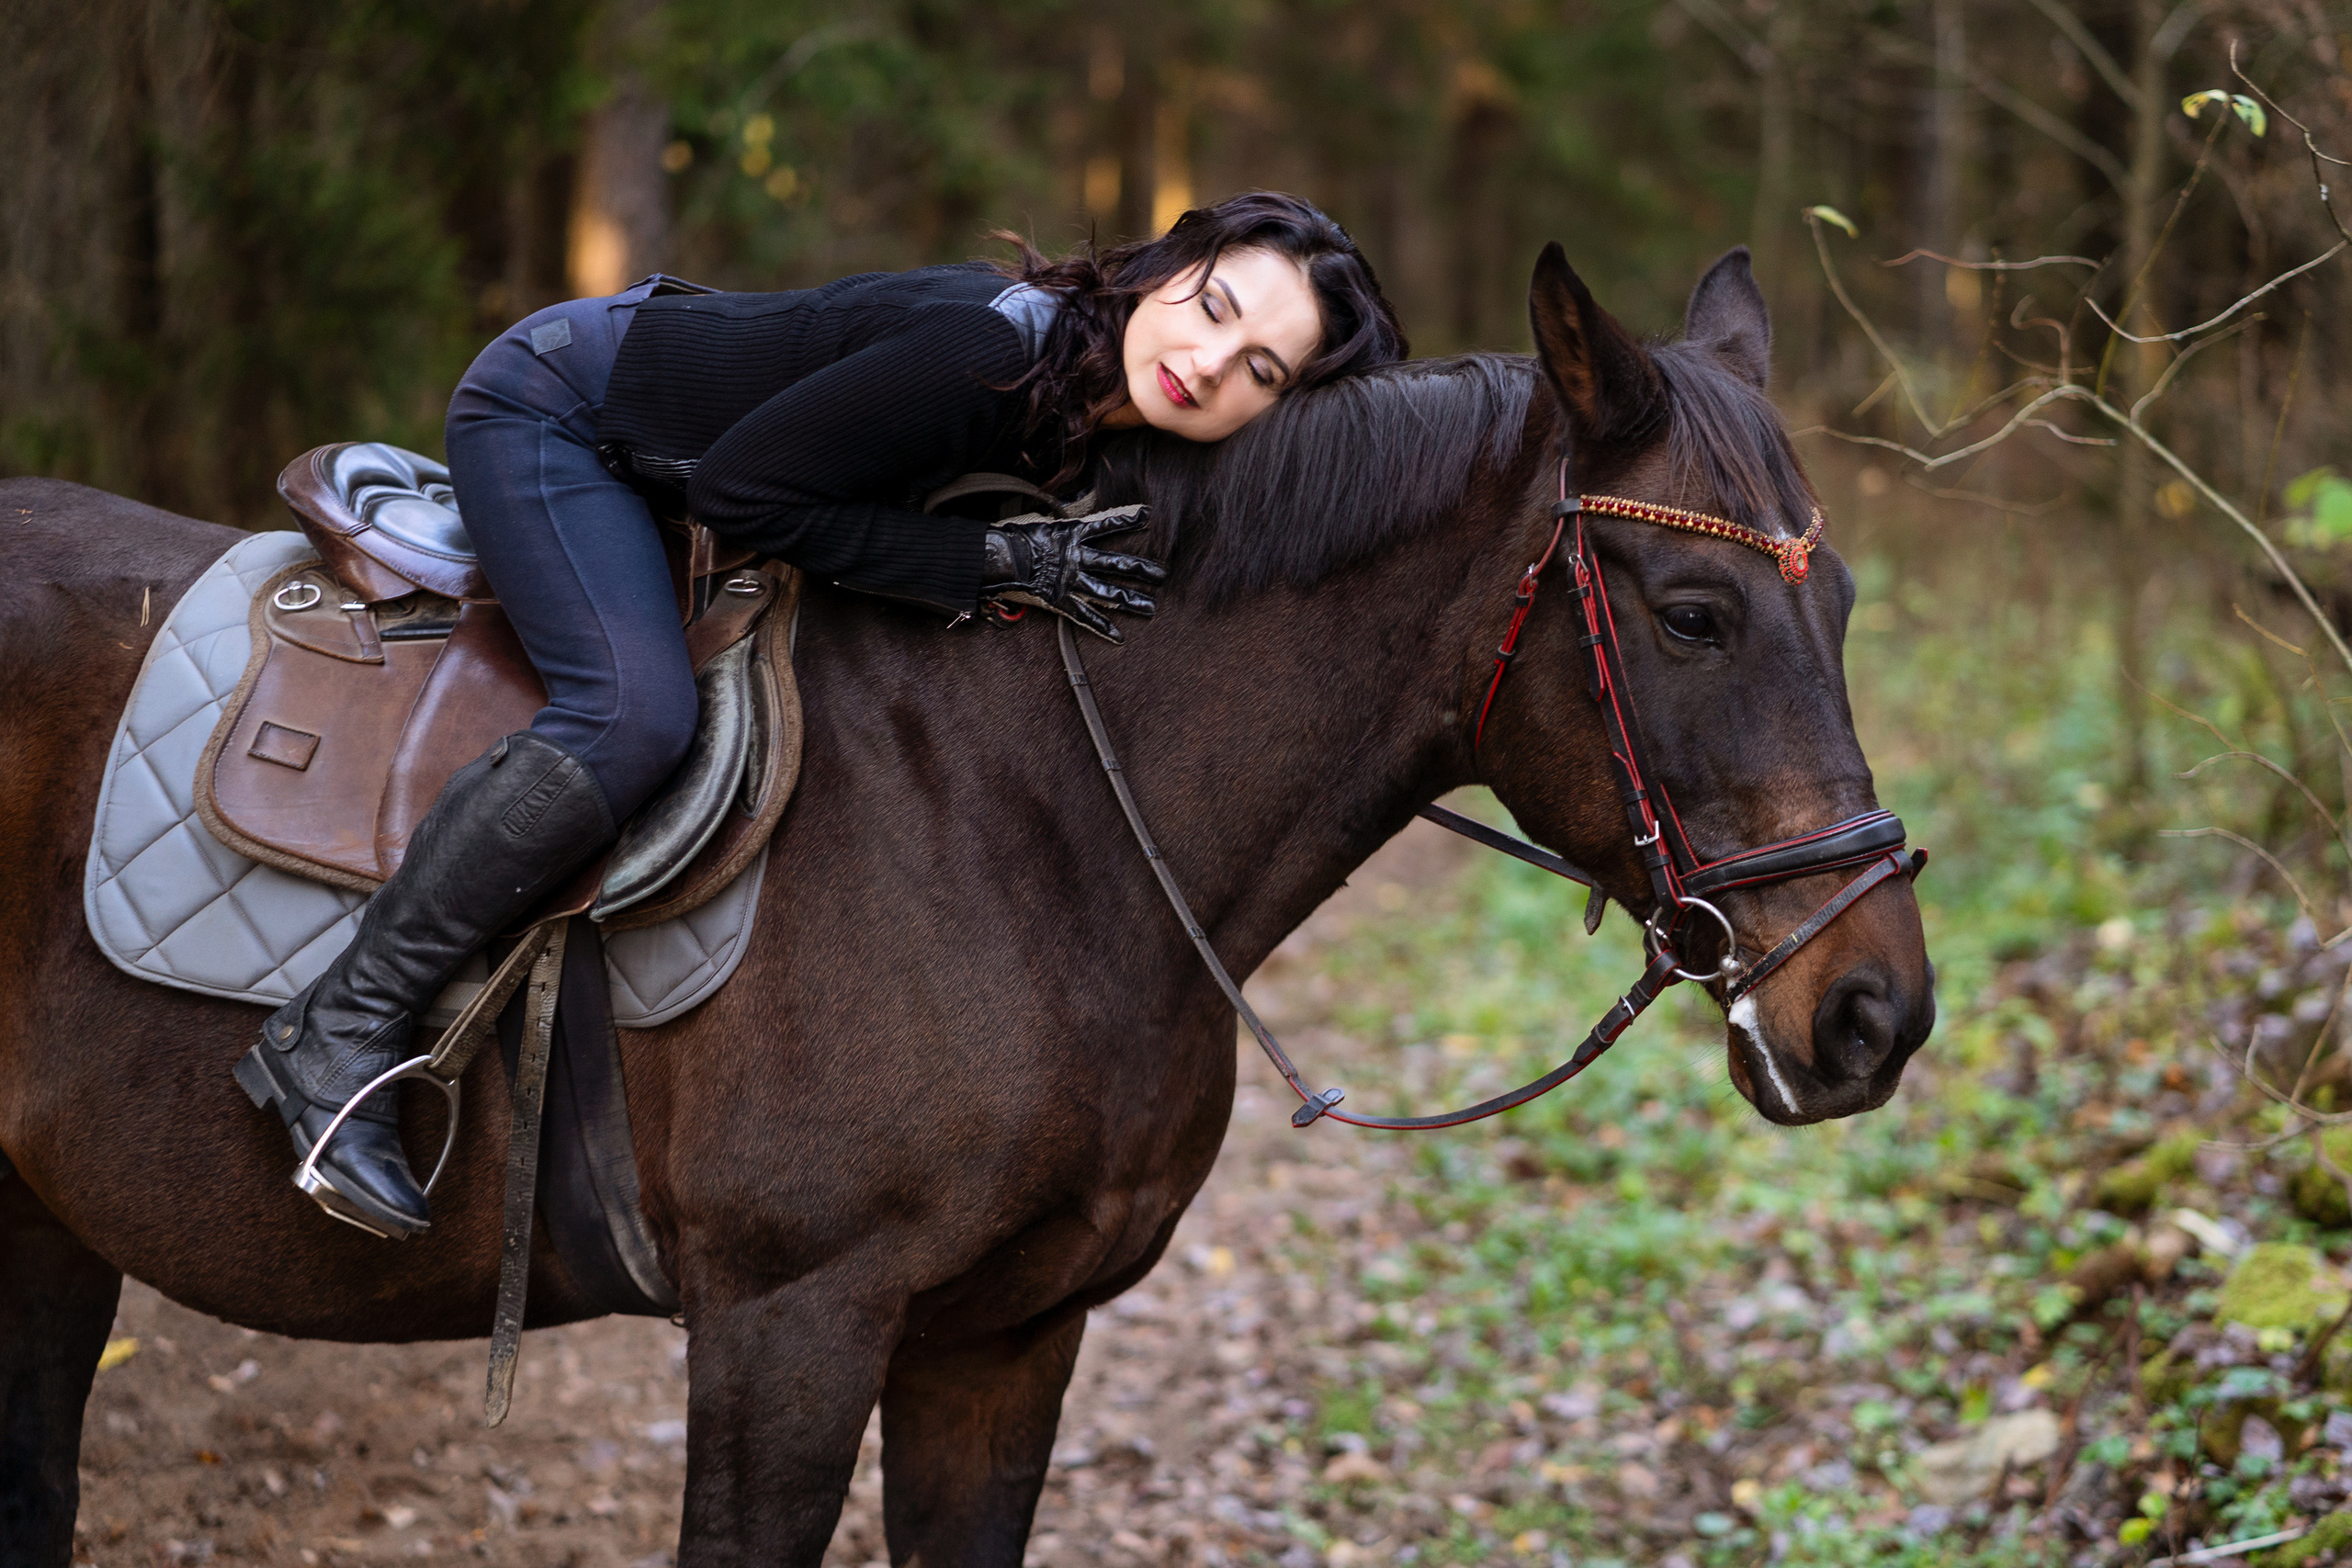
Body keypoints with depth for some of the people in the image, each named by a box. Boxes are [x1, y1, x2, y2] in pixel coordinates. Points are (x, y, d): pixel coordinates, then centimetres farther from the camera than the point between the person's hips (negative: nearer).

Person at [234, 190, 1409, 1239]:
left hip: (637, 468, 9)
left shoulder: (1104, 418, -11)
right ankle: (336, 1035, -21)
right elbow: (739, 489, -29)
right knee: (637, 711, -28)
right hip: (549, 404, -9)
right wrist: (992, 568, -31)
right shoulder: (986, 354, -36)